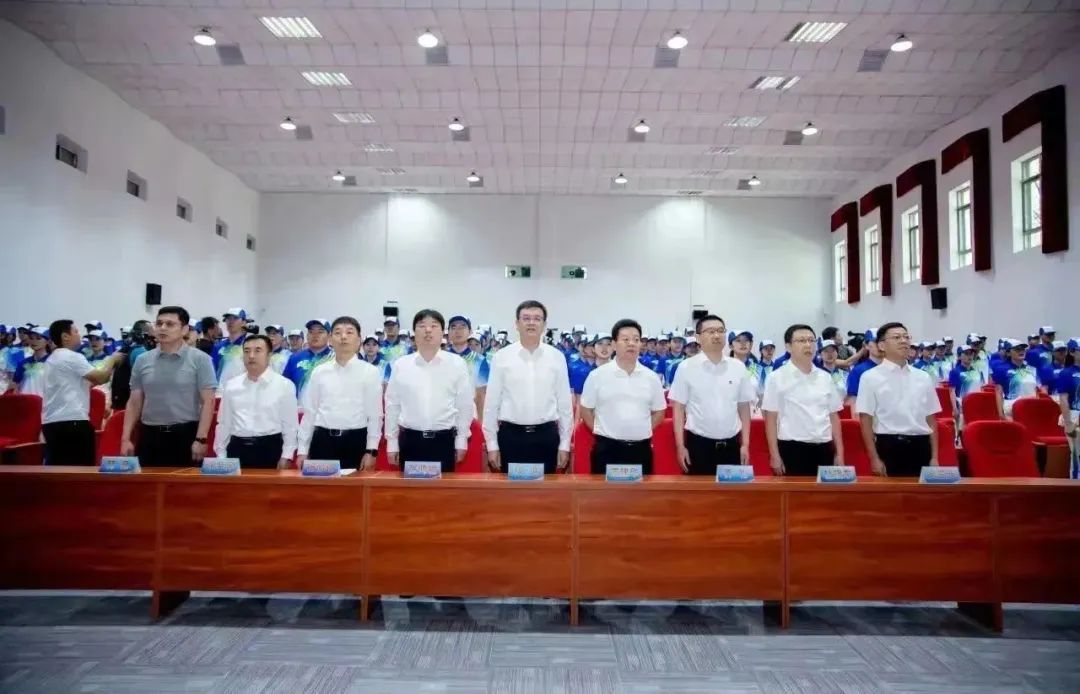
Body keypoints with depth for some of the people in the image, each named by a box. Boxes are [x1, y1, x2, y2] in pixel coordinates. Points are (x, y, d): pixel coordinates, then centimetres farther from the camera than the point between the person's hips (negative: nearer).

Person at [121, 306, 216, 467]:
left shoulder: (200, 359, -5)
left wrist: (200, 439, -14)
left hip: (186, 434, -4)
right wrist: (126, 438, 4)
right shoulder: (142, 360, 8)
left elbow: (208, 402, -8)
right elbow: (134, 402, 11)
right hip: (149, 435, 4)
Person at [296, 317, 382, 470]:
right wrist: (302, 449, 7)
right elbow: (309, 411, 9)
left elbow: (375, 415, -1)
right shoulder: (319, 371, 6)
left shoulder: (370, 372, -1)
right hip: (323, 441, 2)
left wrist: (371, 451, -6)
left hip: (355, 442, -2)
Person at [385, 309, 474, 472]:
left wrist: (462, 440, 4)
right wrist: (392, 443, 8)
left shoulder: (457, 363, -1)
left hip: (444, 440, -1)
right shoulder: (400, 365, 2)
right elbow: (392, 405, 8)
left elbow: (465, 404, 4)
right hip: (410, 440, 1)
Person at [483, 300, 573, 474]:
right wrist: (492, 444, 0)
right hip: (511, 436, -1)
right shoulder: (501, 357, -1)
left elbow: (565, 403, 5)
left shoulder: (557, 358, 1)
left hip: (546, 436, 1)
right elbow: (491, 403, 2)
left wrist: (564, 444, 3)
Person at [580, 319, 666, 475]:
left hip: (641, 449, 2)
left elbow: (659, 412, 14)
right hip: (607, 448, -2)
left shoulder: (651, 377, 4)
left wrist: (642, 431, 7)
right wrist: (602, 432, 3)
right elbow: (585, 409, 6)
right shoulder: (597, 375, -2)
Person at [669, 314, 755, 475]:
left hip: (731, 445, 3)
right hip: (699, 444, -2)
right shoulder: (687, 367, -4)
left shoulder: (739, 368, 4)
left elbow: (744, 407, 8)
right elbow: (678, 408, -2)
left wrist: (745, 445, 5)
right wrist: (680, 446, -6)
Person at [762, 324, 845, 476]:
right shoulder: (777, 378, -3)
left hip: (824, 449, 4)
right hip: (792, 449, -4)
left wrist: (839, 453, 9)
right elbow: (771, 419, -4)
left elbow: (834, 417, 13)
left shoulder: (825, 377, 9)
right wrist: (775, 456, -7)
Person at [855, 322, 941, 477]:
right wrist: (874, 458, -9)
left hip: (921, 447, 4)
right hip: (889, 447, -4)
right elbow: (866, 420, -5)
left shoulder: (923, 377, 10)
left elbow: (931, 419, 12)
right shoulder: (871, 377, -3)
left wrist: (934, 457, 7)